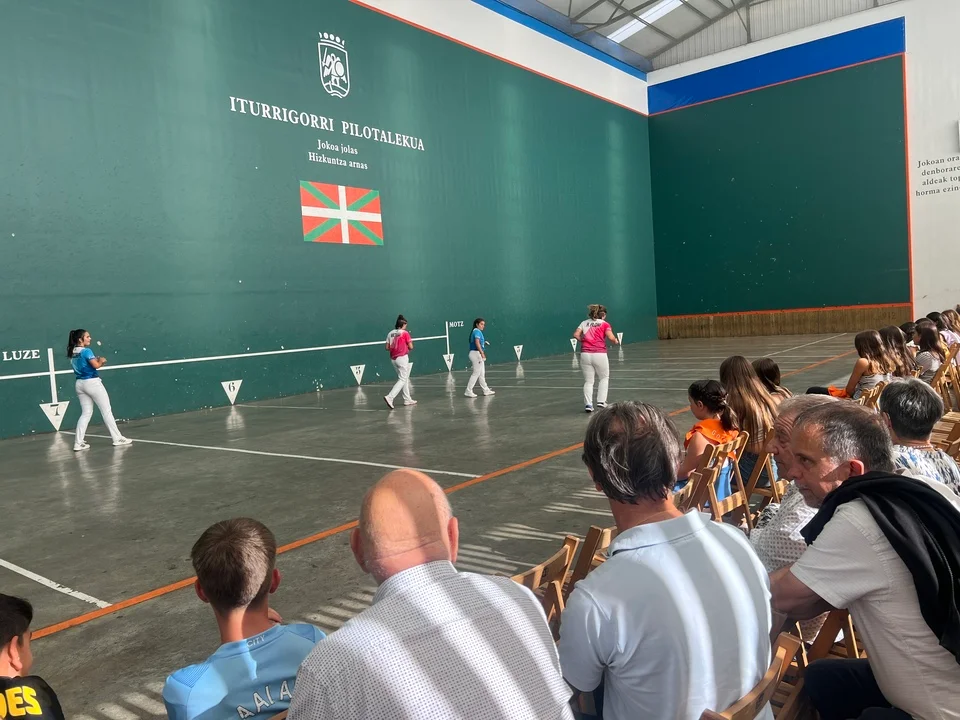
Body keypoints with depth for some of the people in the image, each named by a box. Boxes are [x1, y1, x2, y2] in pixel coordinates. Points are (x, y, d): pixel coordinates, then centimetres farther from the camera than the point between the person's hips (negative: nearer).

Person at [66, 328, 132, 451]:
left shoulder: (72, 353, 10)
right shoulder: (86, 351, -15)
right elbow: (96, 365, -19)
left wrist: (97, 361, 9)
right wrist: (101, 361, 1)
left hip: (80, 384, 8)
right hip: (92, 382, -8)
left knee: (86, 414, 12)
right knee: (106, 411, 3)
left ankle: (78, 443, 5)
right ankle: (117, 438, 9)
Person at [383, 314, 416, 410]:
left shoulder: (390, 333, 6)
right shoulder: (405, 333, -9)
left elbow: (387, 347, 4)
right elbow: (411, 347, -10)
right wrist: (407, 347, 11)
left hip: (393, 358, 7)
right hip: (402, 358, -7)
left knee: (404, 378, 18)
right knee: (402, 380, -3)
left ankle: (407, 399, 22)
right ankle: (390, 397, -17)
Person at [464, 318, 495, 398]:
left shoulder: (475, 331, 16)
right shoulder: (477, 331, -13)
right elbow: (477, 343, -26)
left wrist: (484, 343, 11)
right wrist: (482, 353, -31)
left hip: (477, 354, 10)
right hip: (476, 353, -10)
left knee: (482, 373, 15)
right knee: (476, 373, -6)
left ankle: (486, 390, 22)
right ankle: (468, 392, -3)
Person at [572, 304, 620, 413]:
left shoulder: (584, 323, 13)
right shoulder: (604, 324, 4)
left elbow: (576, 334, 2)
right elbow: (611, 337, -9)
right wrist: (616, 341, 11)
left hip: (585, 354, 3)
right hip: (599, 354, -3)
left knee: (588, 381, 10)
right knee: (604, 378, 18)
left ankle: (588, 404, 0)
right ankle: (601, 401, 10)